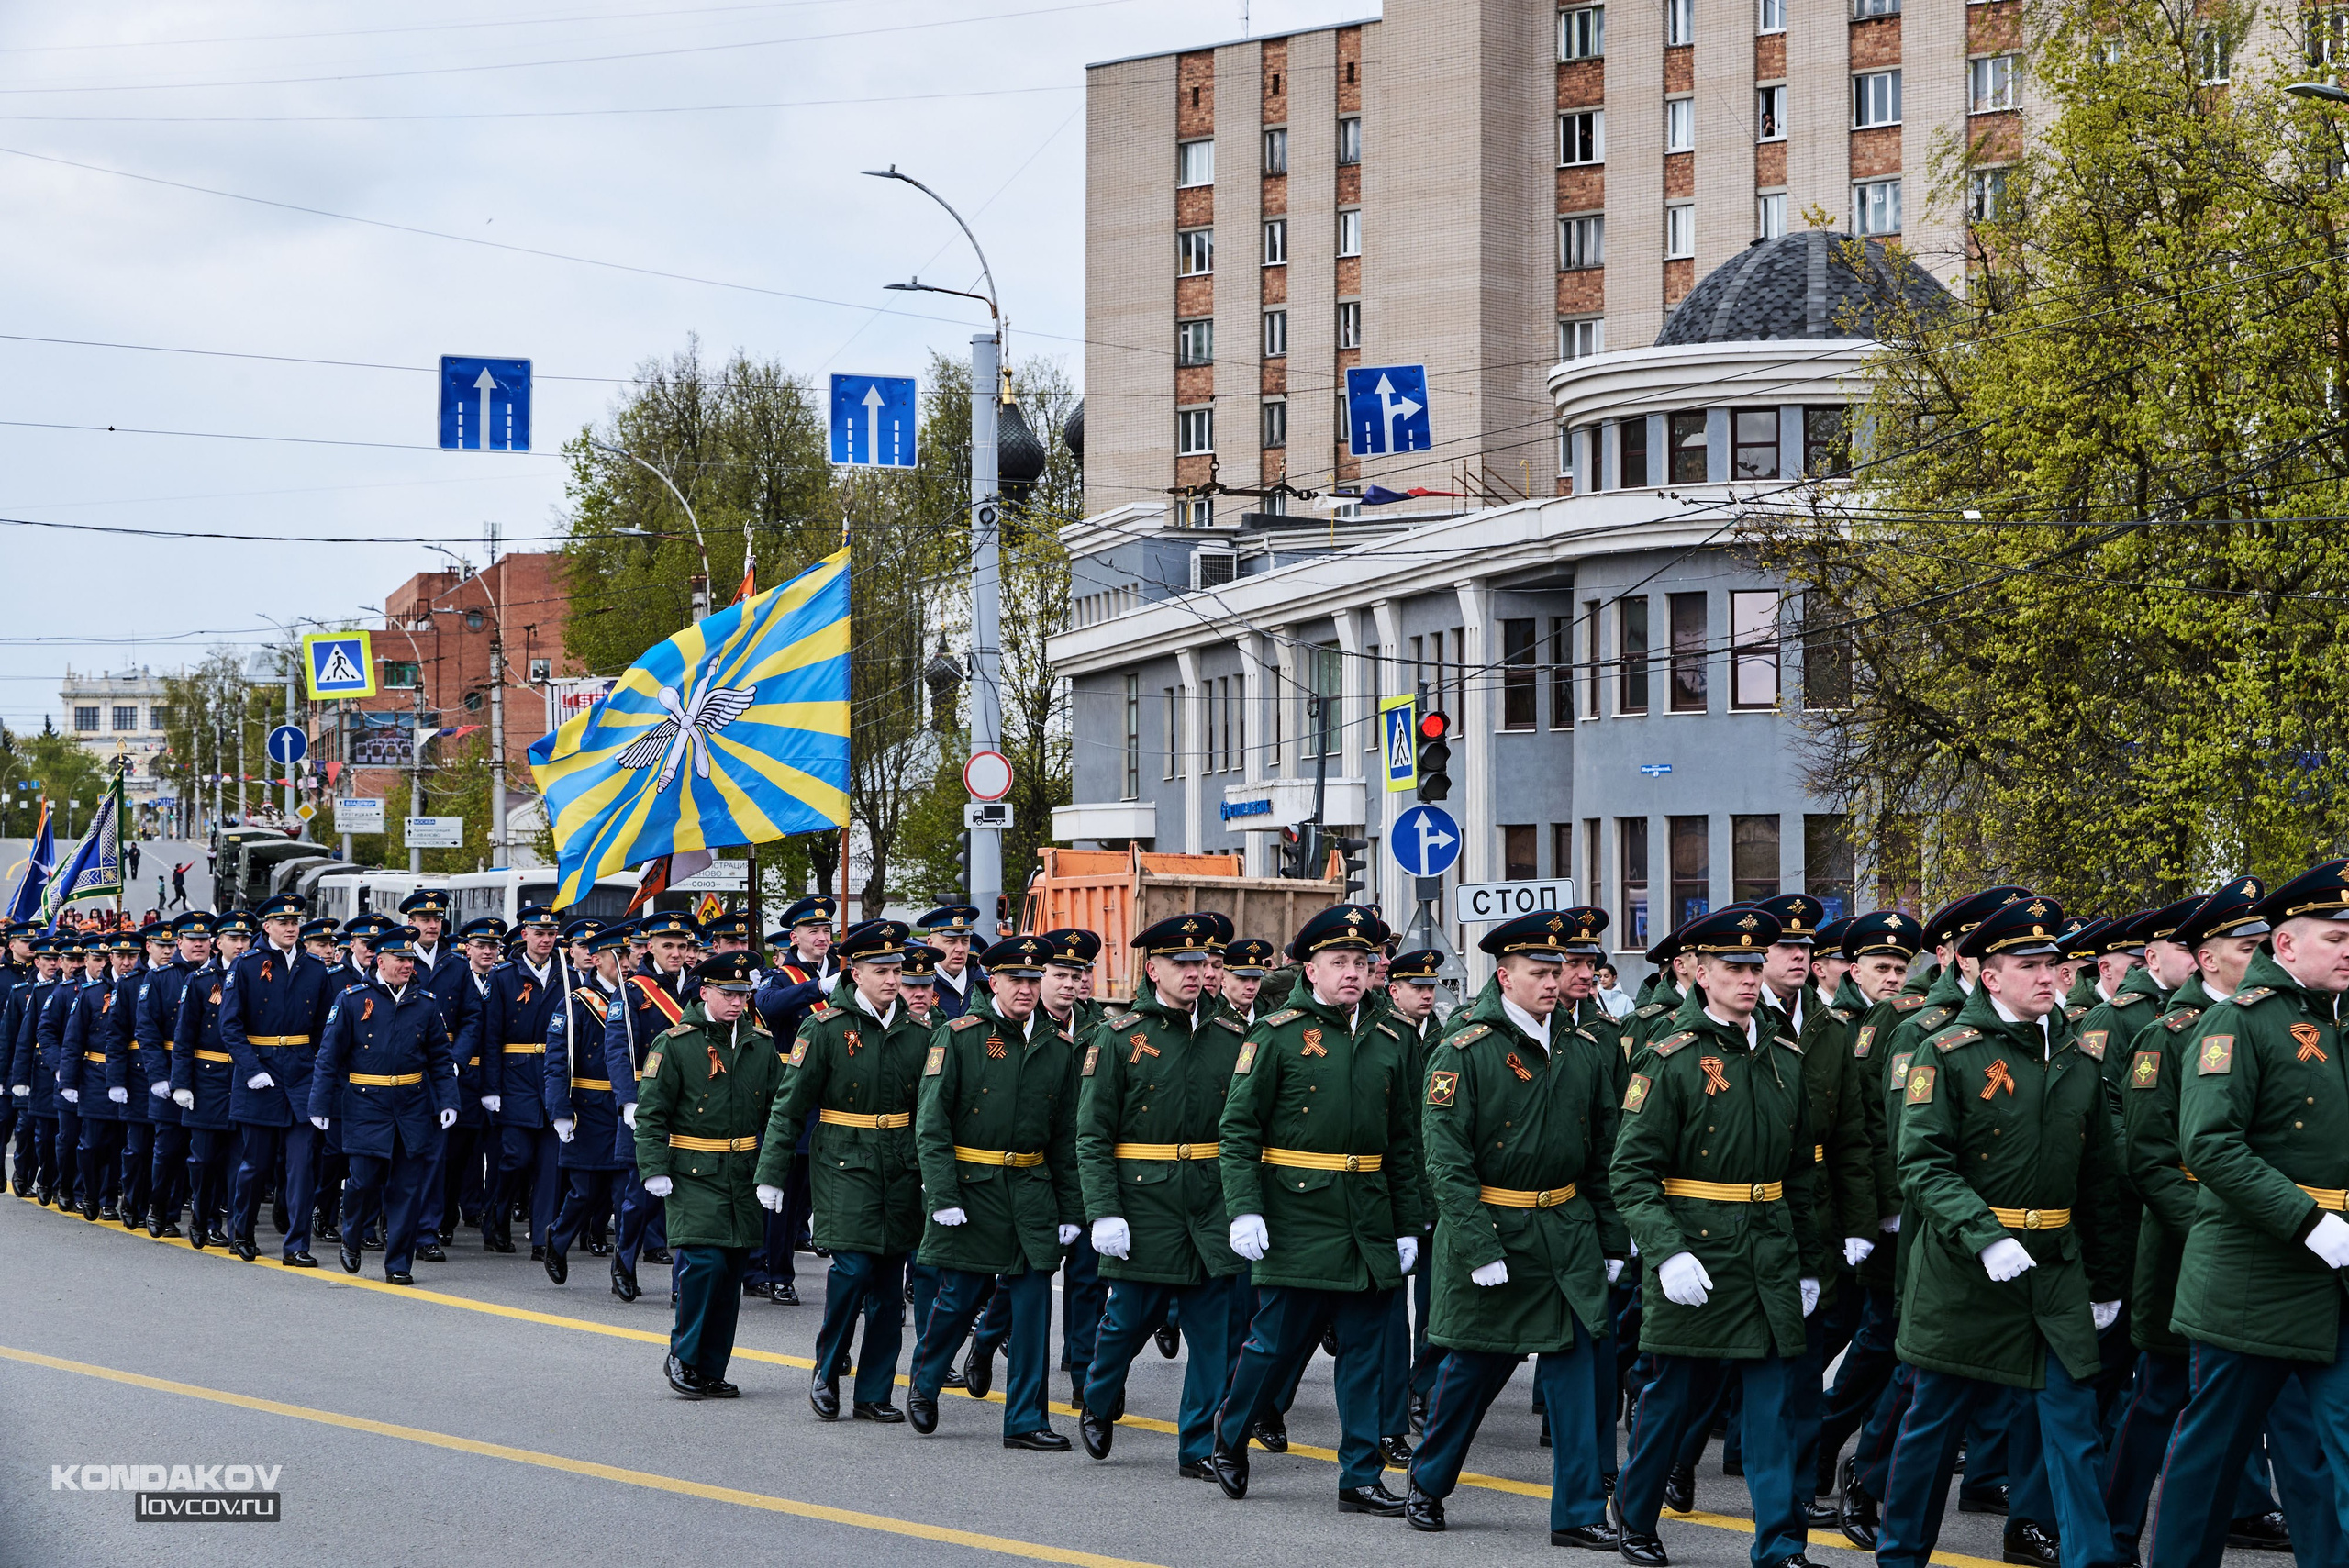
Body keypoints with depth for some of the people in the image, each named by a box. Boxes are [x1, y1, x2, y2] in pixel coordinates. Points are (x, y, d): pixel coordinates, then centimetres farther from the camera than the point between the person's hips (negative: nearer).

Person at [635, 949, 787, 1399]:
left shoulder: (762, 1045, 9)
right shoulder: (675, 1045, -4)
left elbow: (778, 1111, 15)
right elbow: (650, 1113, -4)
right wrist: (655, 1171, -13)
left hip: (745, 1177, 5)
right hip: (693, 1175, -5)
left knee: (731, 1273, 6)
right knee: (704, 1262, -16)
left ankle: (711, 1371, 14)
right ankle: (683, 1357, 1)